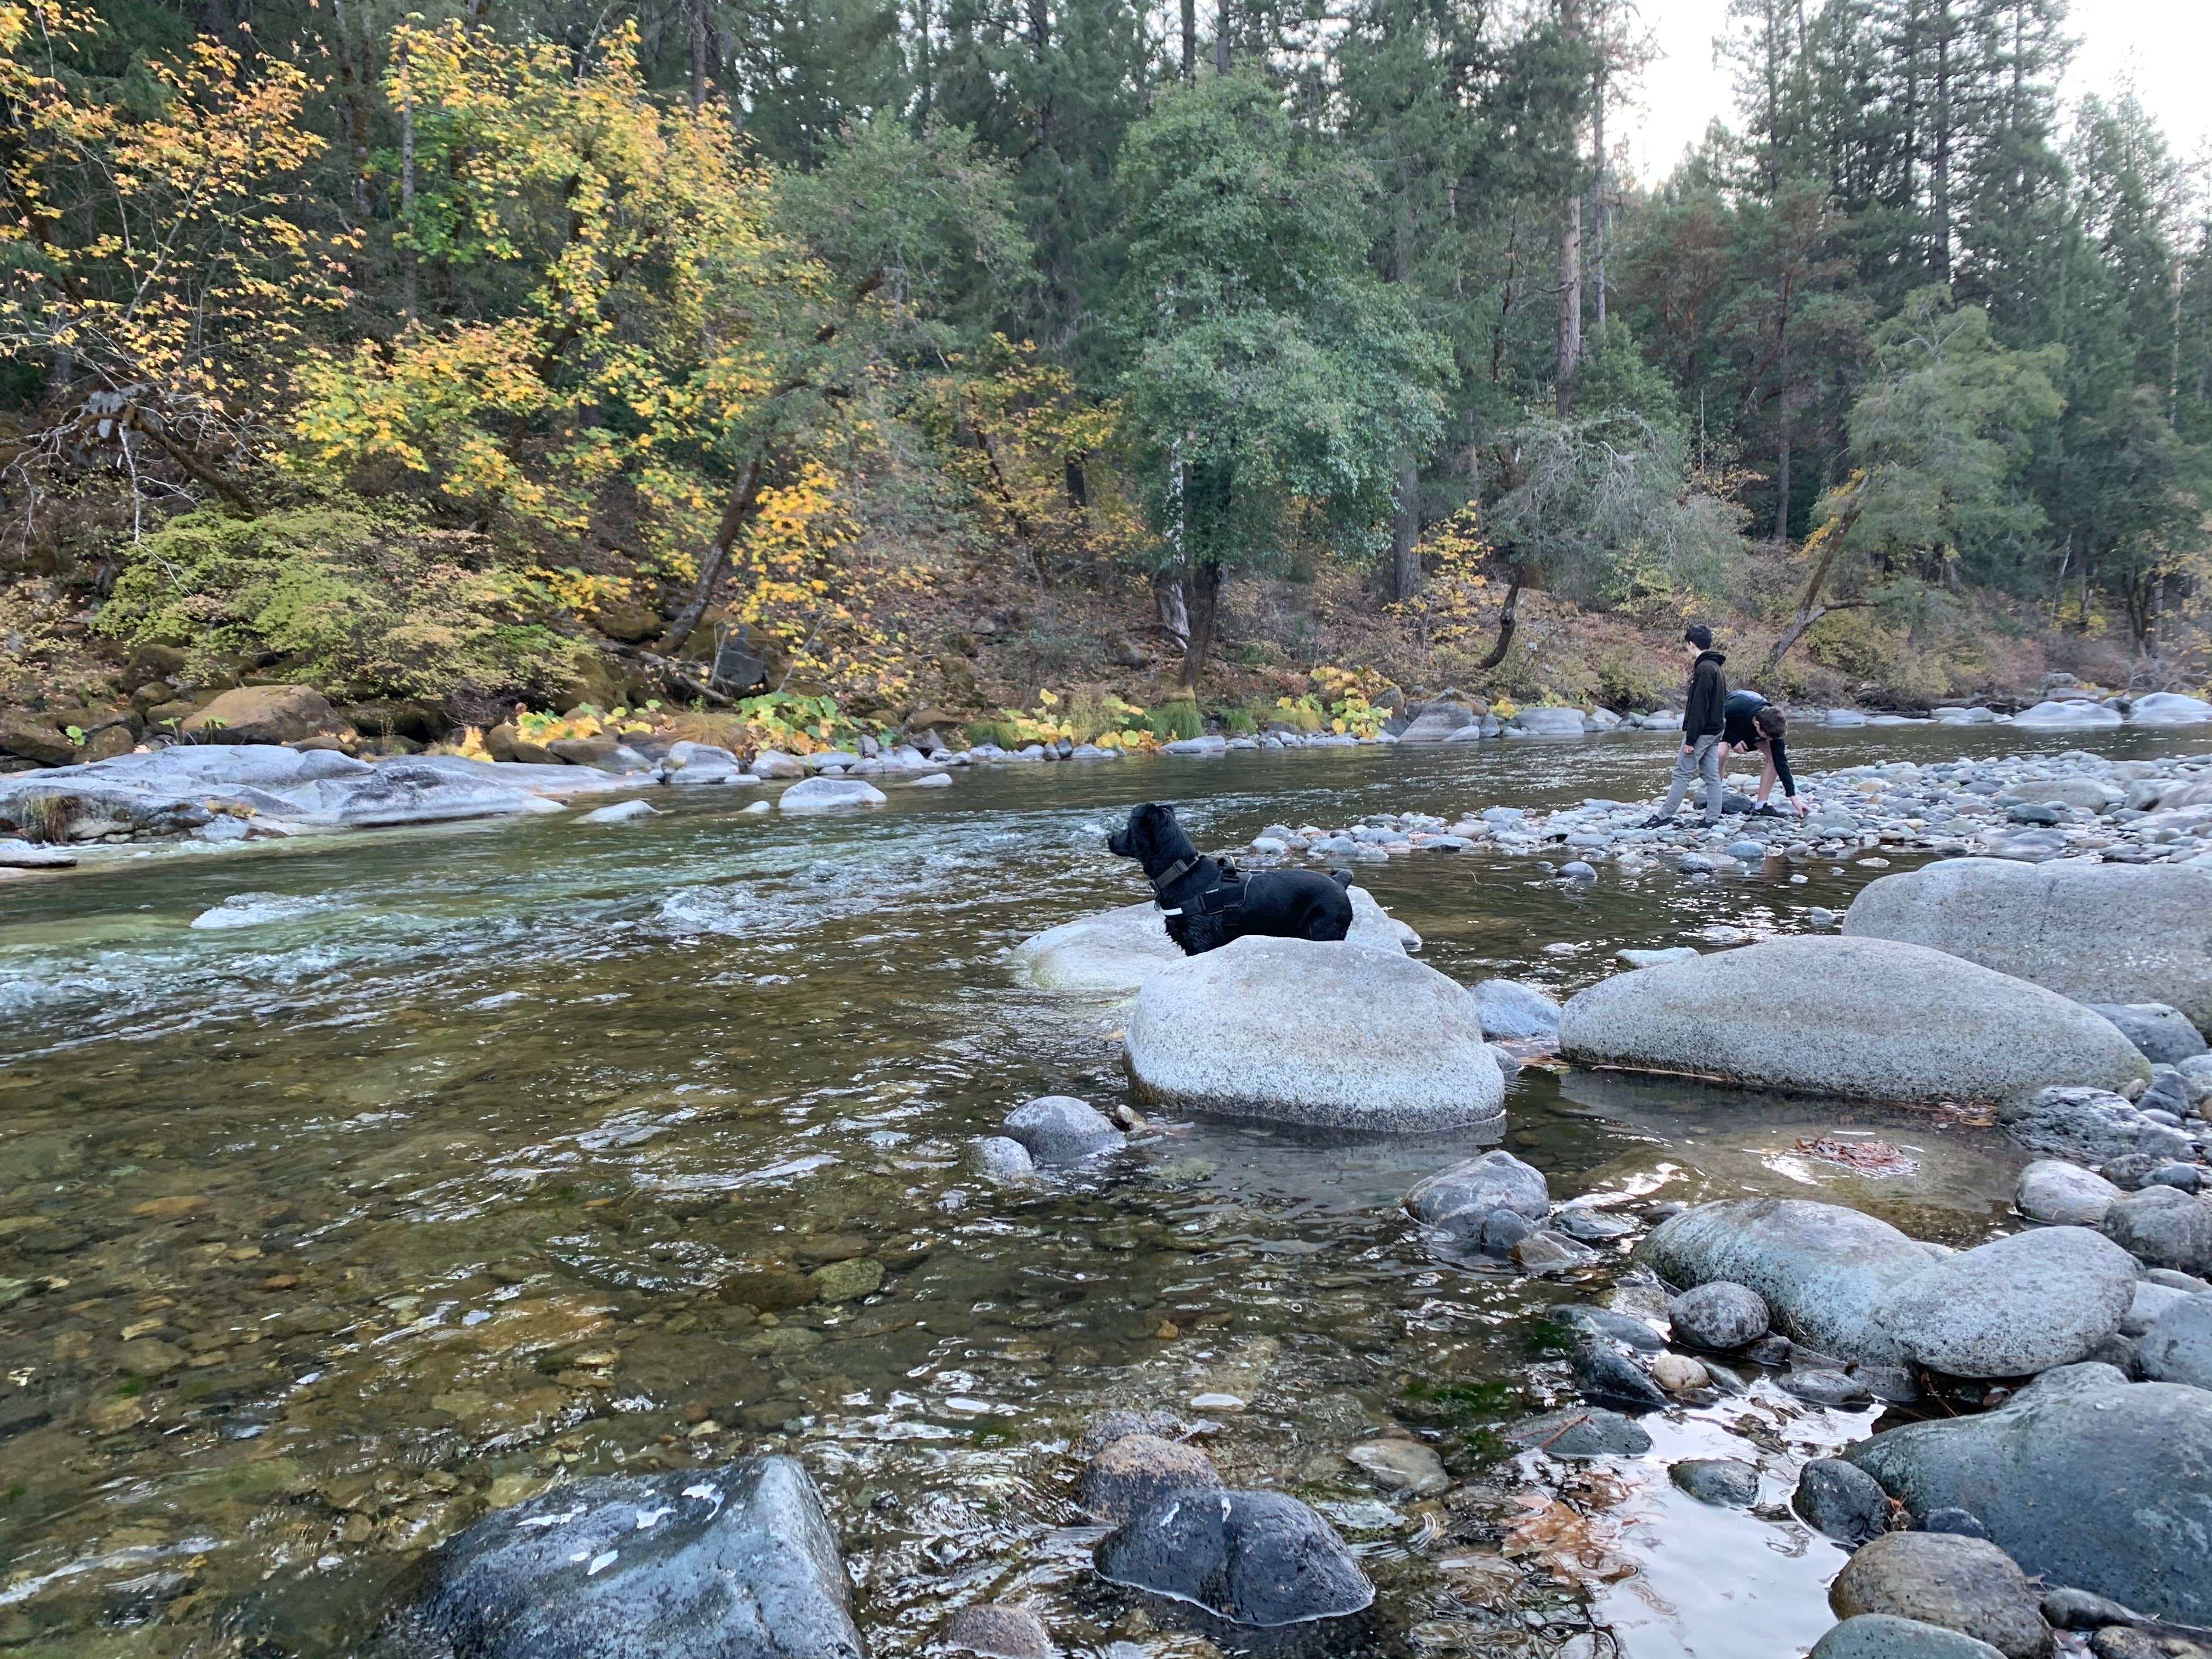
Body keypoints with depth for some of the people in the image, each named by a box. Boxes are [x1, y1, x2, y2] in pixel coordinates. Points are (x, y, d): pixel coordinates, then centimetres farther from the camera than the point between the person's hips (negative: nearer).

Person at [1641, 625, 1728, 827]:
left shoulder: (1704, 669, -17)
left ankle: (1664, 815, -1)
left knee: (1682, 774, -4)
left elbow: (1699, 707, -21)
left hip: (1701, 732, -9)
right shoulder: (1717, 667, 14)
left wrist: (1690, 739, -20)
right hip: (1715, 731, 9)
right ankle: (1713, 819, 9)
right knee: (1712, 776, 8)